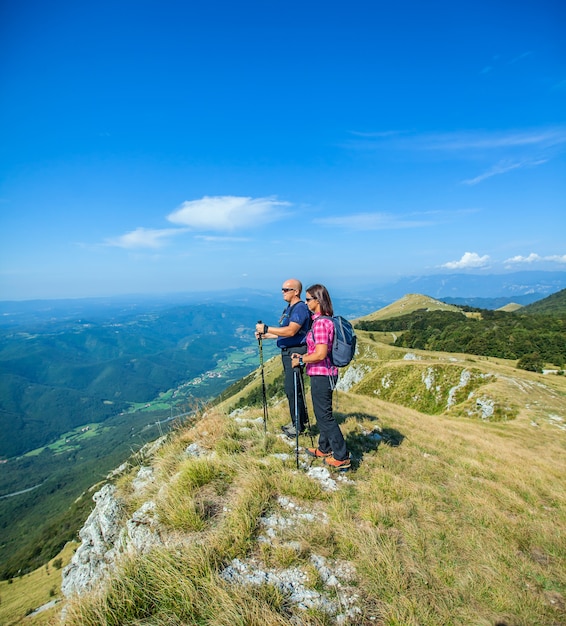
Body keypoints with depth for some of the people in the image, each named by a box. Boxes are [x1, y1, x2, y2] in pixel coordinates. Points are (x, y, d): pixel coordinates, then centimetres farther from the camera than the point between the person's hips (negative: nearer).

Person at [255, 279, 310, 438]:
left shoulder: (300, 308, -15)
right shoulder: (288, 308, 17)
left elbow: (291, 331, -27)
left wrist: (266, 328, -23)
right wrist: (264, 335, 10)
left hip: (295, 353, -10)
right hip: (287, 353, 10)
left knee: (293, 390, -4)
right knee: (291, 389, 16)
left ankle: (299, 425, 9)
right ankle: (297, 421, 29)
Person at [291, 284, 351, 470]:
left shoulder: (320, 323, -21)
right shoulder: (324, 320, 10)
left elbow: (320, 354, -26)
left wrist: (300, 360, -13)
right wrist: (303, 356, 12)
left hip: (321, 375, -10)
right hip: (324, 374, 10)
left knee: (325, 415, 0)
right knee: (321, 413, 21)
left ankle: (341, 457, 10)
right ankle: (324, 449, 35)